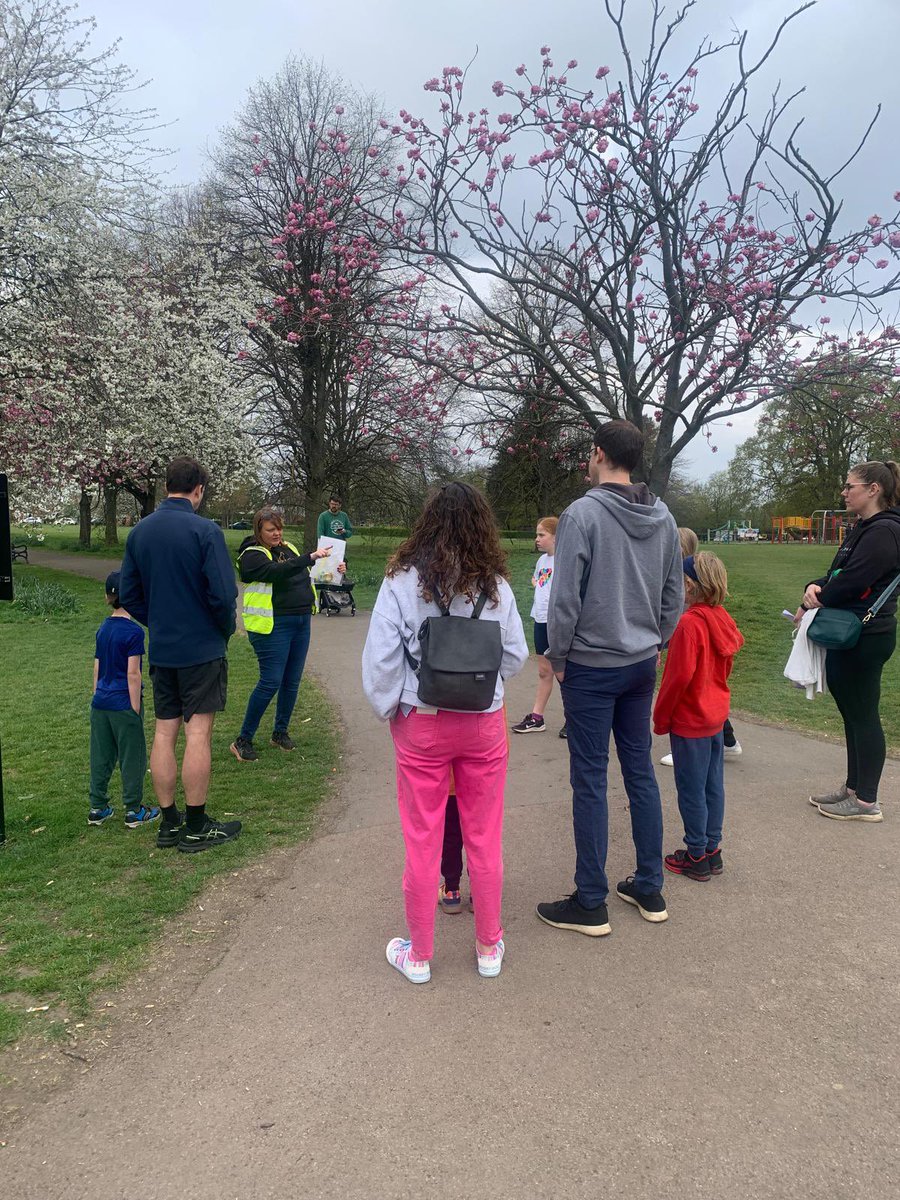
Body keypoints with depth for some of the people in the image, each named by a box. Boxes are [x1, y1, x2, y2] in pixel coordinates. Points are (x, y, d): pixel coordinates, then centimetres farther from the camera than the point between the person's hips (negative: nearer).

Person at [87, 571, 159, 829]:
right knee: (132, 757, 5)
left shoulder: (103, 629, 7)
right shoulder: (133, 631, -14)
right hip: (123, 704, -7)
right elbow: (132, 674, -15)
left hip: (100, 703, 7)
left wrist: (98, 698, 20)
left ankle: (98, 808, 22)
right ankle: (134, 811, 13)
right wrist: (136, 710, -11)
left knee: (101, 757, 14)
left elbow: (97, 669, 12)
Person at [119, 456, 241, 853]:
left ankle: (169, 823, 20)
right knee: (198, 733, 0)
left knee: (164, 732, 11)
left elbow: (128, 595, 9)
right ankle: (196, 827, 8)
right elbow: (223, 594, -17)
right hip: (202, 649, -6)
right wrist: (226, 630, 1)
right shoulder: (205, 530, -13)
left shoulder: (139, 531, 5)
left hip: (161, 651, 6)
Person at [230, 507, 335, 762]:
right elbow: (278, 571, -26)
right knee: (271, 682, -8)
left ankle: (281, 732, 28)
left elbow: (305, 576, 23)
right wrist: (311, 557, -33)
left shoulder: (289, 549, 14)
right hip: (272, 626, -7)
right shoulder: (252, 555, -9)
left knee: (292, 682, 12)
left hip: (301, 622, 7)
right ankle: (243, 740, 3)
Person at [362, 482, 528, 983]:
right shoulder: (496, 585, -5)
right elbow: (517, 657, -1)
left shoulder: (403, 581, -10)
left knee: (423, 842, 11)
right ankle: (489, 947, 31)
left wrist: (388, 708, 5)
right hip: (484, 723, 2)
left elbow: (381, 659, -11)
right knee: (485, 838, 15)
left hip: (421, 724, -1)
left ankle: (419, 955, 27)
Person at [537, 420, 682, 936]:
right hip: (642, 665, 7)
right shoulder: (665, 518, 5)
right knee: (641, 771, 15)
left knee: (590, 781, 2)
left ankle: (590, 904, 13)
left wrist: (558, 657, -4)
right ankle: (650, 889, 27)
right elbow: (675, 596, 10)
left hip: (592, 666, -6)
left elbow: (565, 597, -16)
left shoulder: (583, 513, -15)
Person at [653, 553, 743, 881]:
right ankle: (712, 849, 26)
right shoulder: (723, 619, 3)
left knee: (691, 790, 3)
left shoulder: (689, 623, -22)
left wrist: (660, 717, -12)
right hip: (716, 715, 8)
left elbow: (680, 675, -23)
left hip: (689, 720, -8)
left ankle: (696, 858, 14)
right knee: (713, 784, 15)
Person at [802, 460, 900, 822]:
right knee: (852, 713, 16)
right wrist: (814, 587, -7)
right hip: (847, 635, 10)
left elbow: (851, 582, -22)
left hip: (866, 638, -10)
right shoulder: (863, 529, 15)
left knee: (863, 715, -1)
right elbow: (835, 575, 14)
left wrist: (811, 606, -8)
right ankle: (853, 787, 29)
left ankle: (867, 802, 11)